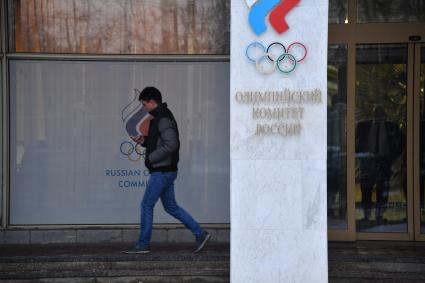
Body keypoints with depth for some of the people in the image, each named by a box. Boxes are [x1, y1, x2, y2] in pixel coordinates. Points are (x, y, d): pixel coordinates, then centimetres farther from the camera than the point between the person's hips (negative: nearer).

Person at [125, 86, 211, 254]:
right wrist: (144, 141, 10)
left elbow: (171, 144, -25)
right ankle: (200, 234, 13)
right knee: (171, 207, 13)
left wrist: (151, 158, -18)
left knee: (146, 206, -3)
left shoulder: (164, 120, -16)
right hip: (166, 171, 10)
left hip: (162, 172, -10)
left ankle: (143, 245, 3)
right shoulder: (159, 118, 16)